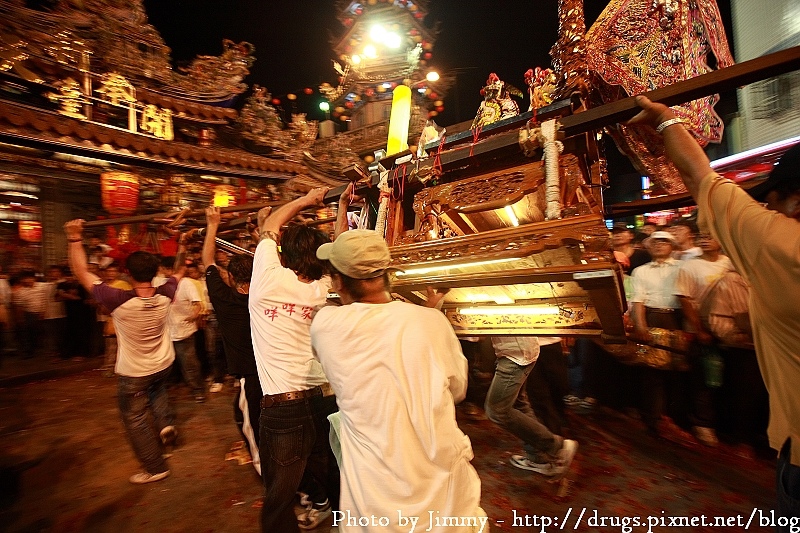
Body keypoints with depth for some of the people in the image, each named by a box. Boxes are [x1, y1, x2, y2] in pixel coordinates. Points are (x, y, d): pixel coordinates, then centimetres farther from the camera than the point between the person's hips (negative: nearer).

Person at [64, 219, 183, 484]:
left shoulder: (119, 301, -30)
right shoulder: (164, 296, -19)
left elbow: (82, 274, -20)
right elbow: (178, 273, 1)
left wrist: (75, 238, -18)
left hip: (133, 374, -4)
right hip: (164, 365, 4)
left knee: (136, 420, 13)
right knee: (157, 389, 37)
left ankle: (155, 468, 21)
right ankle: (166, 422, 18)